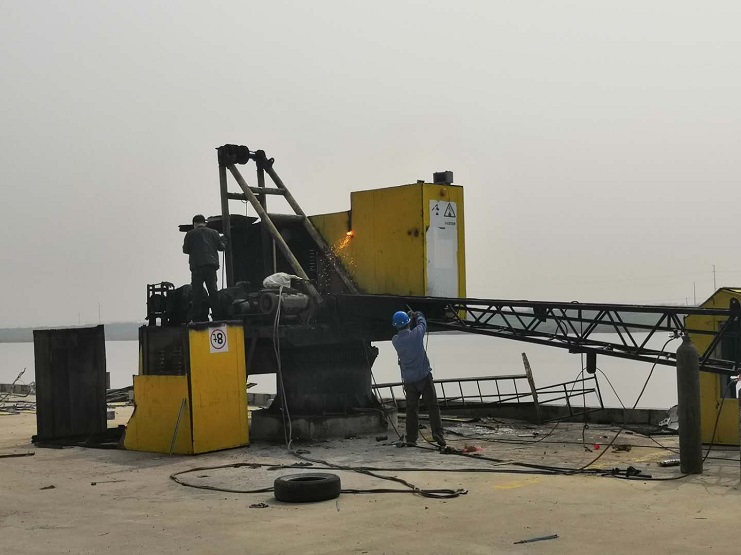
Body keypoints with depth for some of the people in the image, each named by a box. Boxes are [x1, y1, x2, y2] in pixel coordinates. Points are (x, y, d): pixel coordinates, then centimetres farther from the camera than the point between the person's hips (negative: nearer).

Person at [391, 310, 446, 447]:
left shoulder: (395, 340, -2)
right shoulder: (416, 334, -12)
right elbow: (422, 323, 9)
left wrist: (411, 319, 25)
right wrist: (418, 315, 30)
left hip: (408, 379, 3)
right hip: (423, 376, -3)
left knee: (411, 409, 8)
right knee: (432, 406, 1)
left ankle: (411, 439, 7)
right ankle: (437, 433, -9)